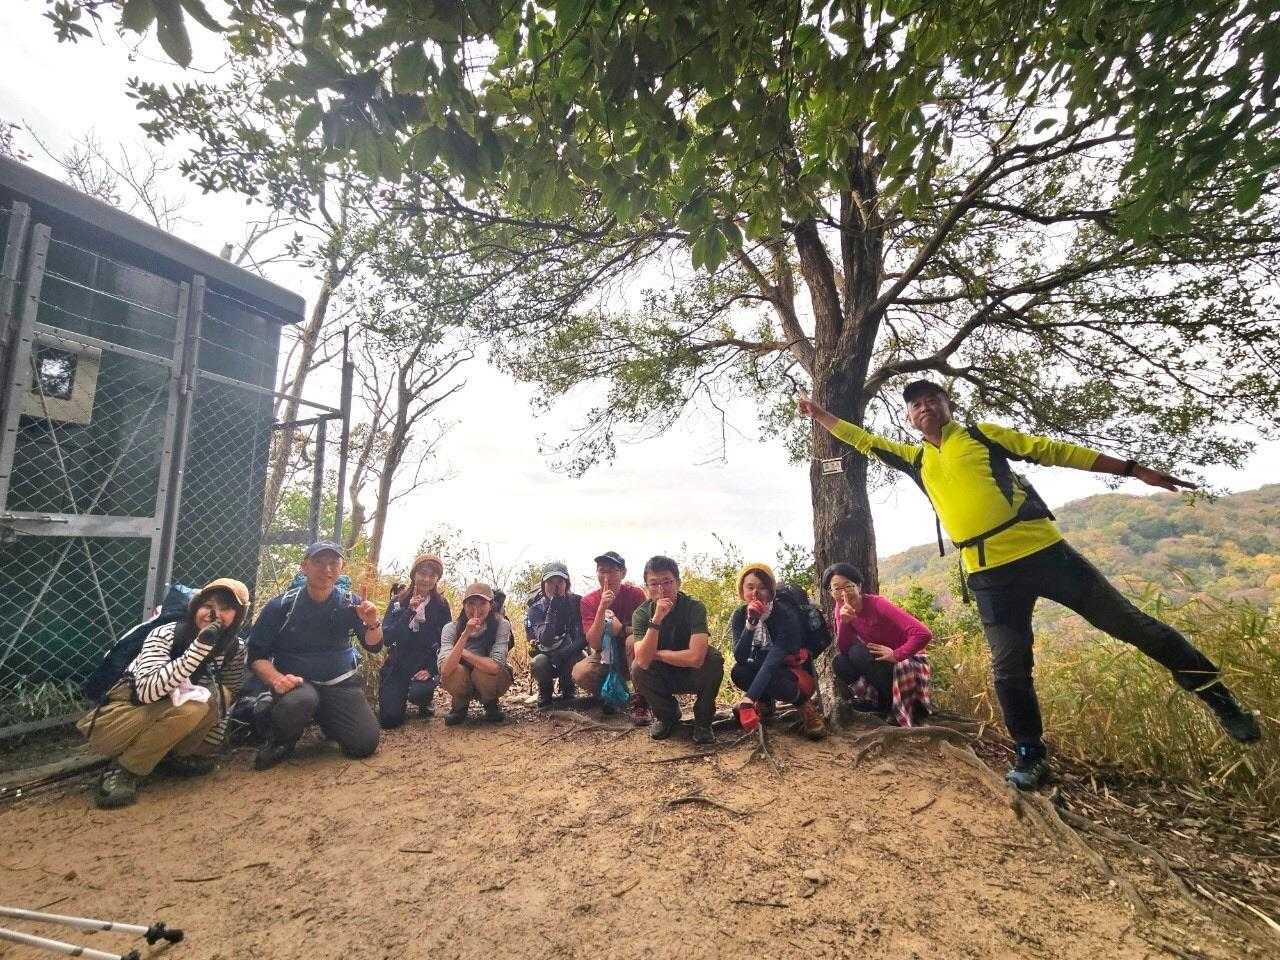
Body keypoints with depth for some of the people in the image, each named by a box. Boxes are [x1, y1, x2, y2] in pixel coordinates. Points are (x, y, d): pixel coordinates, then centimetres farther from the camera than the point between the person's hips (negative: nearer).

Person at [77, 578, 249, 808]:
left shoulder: (235, 649, -9)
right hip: (117, 720, -5)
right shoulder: (165, 635, -23)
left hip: (168, 717, 5)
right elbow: (147, 691, -38)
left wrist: (204, 751, 3)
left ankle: (172, 756, -2)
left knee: (215, 695, -22)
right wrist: (200, 647, -45)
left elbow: (223, 703, 3)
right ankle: (123, 769, -12)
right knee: (192, 707, -32)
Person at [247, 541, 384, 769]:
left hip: (340, 683, 2)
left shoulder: (350, 603, -2)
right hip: (296, 682, -2)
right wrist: (276, 679, -23)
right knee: (299, 702, -38)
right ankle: (280, 741, -2)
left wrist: (372, 624, -27)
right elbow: (256, 656, -3)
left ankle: (326, 719, 20)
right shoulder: (281, 606, -7)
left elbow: (373, 647, -5)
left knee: (366, 743, -12)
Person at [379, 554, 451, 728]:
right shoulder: (398, 602, 1)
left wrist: (431, 669, -15)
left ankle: (425, 701, 6)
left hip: (426, 665, -1)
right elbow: (386, 638, -10)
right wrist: (409, 612, -20)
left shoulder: (441, 605, -1)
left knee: (418, 693, -31)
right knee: (389, 719, -10)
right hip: (398, 666, 1)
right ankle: (402, 694, 23)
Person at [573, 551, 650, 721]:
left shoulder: (636, 594, -13)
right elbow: (595, 645, -20)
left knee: (634, 640, -33)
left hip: (630, 656, -1)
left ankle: (640, 701, -18)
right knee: (580, 673, -28)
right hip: (603, 657, 1)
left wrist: (621, 628, -29)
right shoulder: (589, 601, -11)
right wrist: (602, 607, -31)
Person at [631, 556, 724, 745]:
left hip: (693, 676, -2)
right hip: (663, 678, 2)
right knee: (637, 669, -26)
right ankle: (667, 715, 3)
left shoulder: (694, 608, -24)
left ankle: (703, 719, -6)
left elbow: (696, 657, -37)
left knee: (714, 658, -31)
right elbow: (643, 661, -31)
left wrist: (656, 654, -24)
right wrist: (657, 619, -41)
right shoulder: (641, 613, -17)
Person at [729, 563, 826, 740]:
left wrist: (750, 697, -45)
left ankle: (804, 704, -6)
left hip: (794, 674, -4)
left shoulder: (785, 614, -23)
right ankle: (765, 702, 2)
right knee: (738, 672, -28)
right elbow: (740, 658, -21)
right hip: (760, 670, 4)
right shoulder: (739, 616, -9)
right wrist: (750, 623, -35)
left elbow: (774, 659, -34)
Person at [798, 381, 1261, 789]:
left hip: (1042, 550, -1)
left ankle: (1217, 696, 31)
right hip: (989, 574, 2)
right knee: (1009, 668, 1)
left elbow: (1055, 451, 6)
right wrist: (820, 415, 19)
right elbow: (864, 441, 20)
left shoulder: (983, 434, 8)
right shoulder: (915, 458, 14)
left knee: (1129, 623, 8)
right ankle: (1031, 754, 20)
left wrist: (1132, 469, 5)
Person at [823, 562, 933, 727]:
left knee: (858, 653, -27)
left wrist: (895, 655, -28)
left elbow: (924, 634, -30)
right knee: (839, 662, -16)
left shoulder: (878, 605, -25)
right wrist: (844, 622, -27)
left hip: (907, 660, -6)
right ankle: (886, 702, 1)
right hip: (879, 662, 6)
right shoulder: (841, 609, -6)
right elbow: (843, 649, -13)